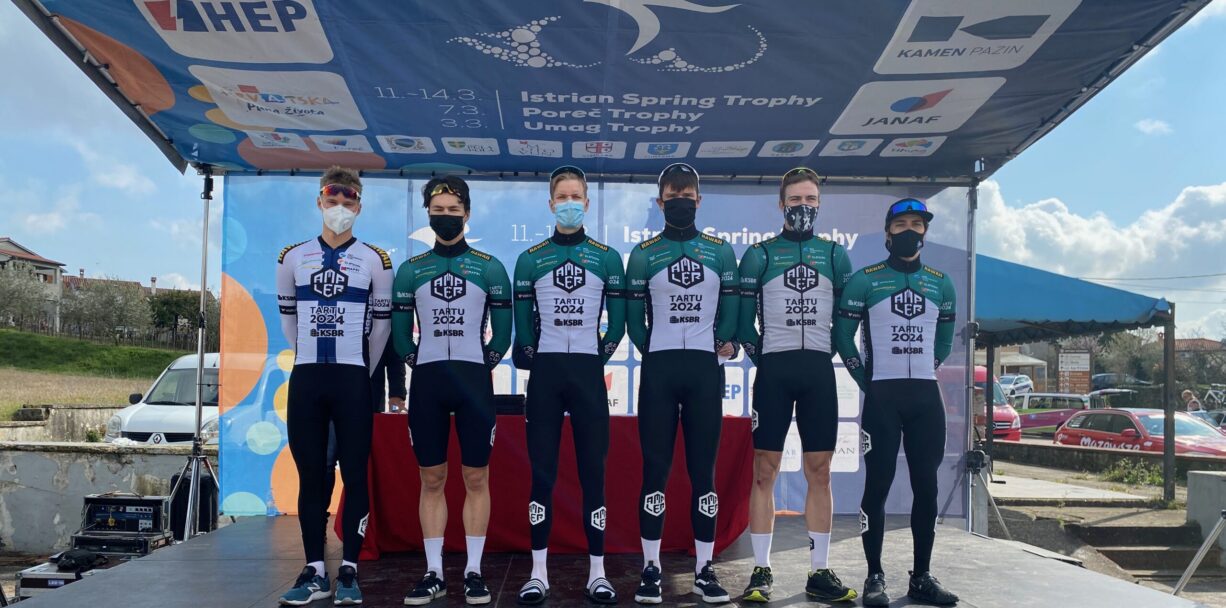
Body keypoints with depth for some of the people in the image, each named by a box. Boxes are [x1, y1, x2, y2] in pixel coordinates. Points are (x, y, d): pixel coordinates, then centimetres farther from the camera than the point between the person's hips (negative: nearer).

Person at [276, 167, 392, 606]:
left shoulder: (374, 260, 2)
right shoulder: (293, 258, 9)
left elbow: (381, 324, 6)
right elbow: (289, 321, 16)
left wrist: (361, 373, 8)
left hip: (352, 379, -2)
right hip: (305, 378, 2)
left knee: (355, 475, 0)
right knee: (310, 476, 5)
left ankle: (349, 572, 7)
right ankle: (315, 572, 13)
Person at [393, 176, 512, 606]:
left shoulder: (490, 268, 4)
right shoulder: (410, 270, 8)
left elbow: (503, 329, 5)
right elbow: (399, 331, 10)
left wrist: (486, 363, -1)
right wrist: (416, 362, 3)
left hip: (474, 378, -1)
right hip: (426, 380, 2)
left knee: (476, 479, 1)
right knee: (431, 480, 5)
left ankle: (473, 571, 9)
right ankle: (434, 573, 12)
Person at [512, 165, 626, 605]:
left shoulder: (607, 258, 5)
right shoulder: (531, 259, 5)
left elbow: (618, 322, 6)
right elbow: (522, 323, 5)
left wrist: (597, 357, 2)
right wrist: (534, 361, 0)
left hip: (588, 371, 0)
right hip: (545, 371, 0)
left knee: (593, 469, 1)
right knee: (542, 471, 2)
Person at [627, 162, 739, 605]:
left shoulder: (721, 252, 9)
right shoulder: (643, 254, 5)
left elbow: (730, 312, 8)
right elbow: (634, 319, 5)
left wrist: (722, 344, -4)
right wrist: (654, 352, -1)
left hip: (706, 369, 1)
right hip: (658, 369, -1)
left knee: (704, 469, 3)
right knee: (655, 469, 0)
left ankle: (704, 569, 10)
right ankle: (651, 568, 7)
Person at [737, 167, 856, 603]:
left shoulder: (835, 256, 11)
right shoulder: (759, 255, 4)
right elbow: (743, 318, 3)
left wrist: (825, 354, 7)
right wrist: (763, 358, -1)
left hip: (819, 370, 2)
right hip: (774, 369, -2)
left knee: (819, 472, 3)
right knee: (764, 471, -3)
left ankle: (819, 572, 10)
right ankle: (761, 570, 4)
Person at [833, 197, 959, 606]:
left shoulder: (941, 284, 12)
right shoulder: (864, 280, 0)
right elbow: (843, 335, 2)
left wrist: (925, 372, 12)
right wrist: (866, 380, 0)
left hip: (926, 396, 4)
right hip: (882, 395, -4)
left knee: (926, 485, 4)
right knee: (878, 484, -4)